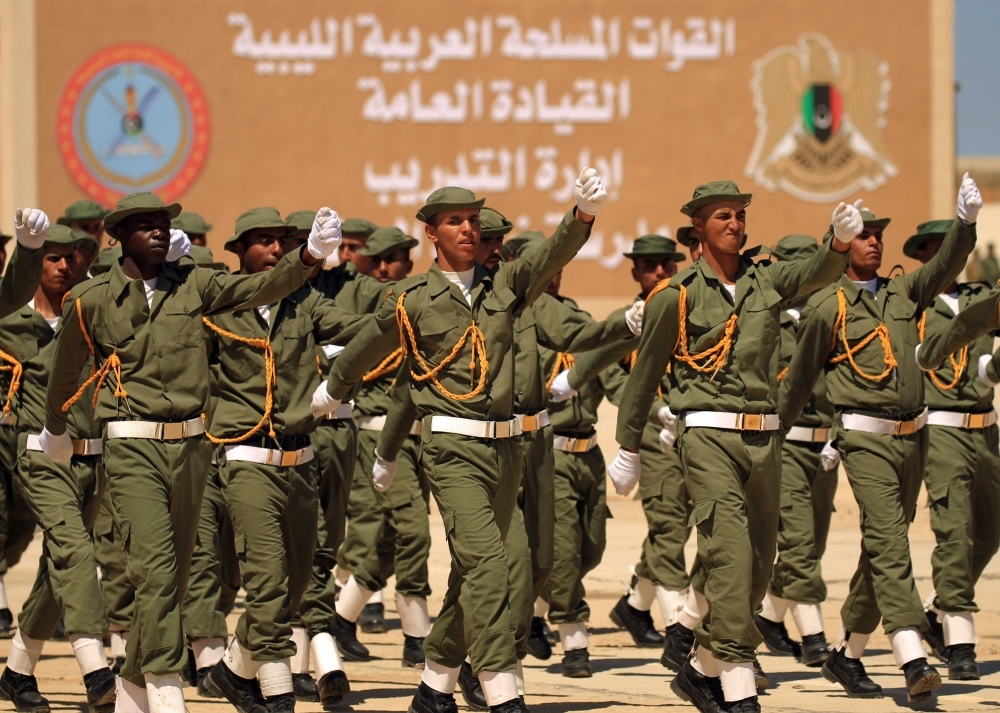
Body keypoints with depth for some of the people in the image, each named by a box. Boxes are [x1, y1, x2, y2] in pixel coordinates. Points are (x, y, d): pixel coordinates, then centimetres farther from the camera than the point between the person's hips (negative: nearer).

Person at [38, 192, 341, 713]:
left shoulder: (192, 285, 6)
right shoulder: (91, 300, -1)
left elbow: (262, 288, -6)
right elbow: (65, 372, 16)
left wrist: (311, 255, -23)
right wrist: (55, 431, 29)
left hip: (190, 445, 4)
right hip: (133, 448, -4)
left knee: (175, 570, 11)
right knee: (155, 568, -17)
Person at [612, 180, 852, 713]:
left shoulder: (767, 282, 9)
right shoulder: (675, 296, 0)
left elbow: (819, 273, -11)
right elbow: (644, 374, 8)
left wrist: (841, 242, -34)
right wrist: (628, 451, 12)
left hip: (763, 436, 5)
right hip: (708, 435, -5)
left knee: (758, 566, 9)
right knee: (730, 555, -17)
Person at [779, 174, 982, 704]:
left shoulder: (905, 293, 12)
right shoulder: (827, 308, 0)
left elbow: (946, 266, -5)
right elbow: (799, 379, 10)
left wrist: (966, 221, -22)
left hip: (913, 435, 6)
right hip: (866, 437, -6)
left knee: (882, 548, 11)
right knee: (888, 540, -17)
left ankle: (845, 654, 23)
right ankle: (913, 662, -28)